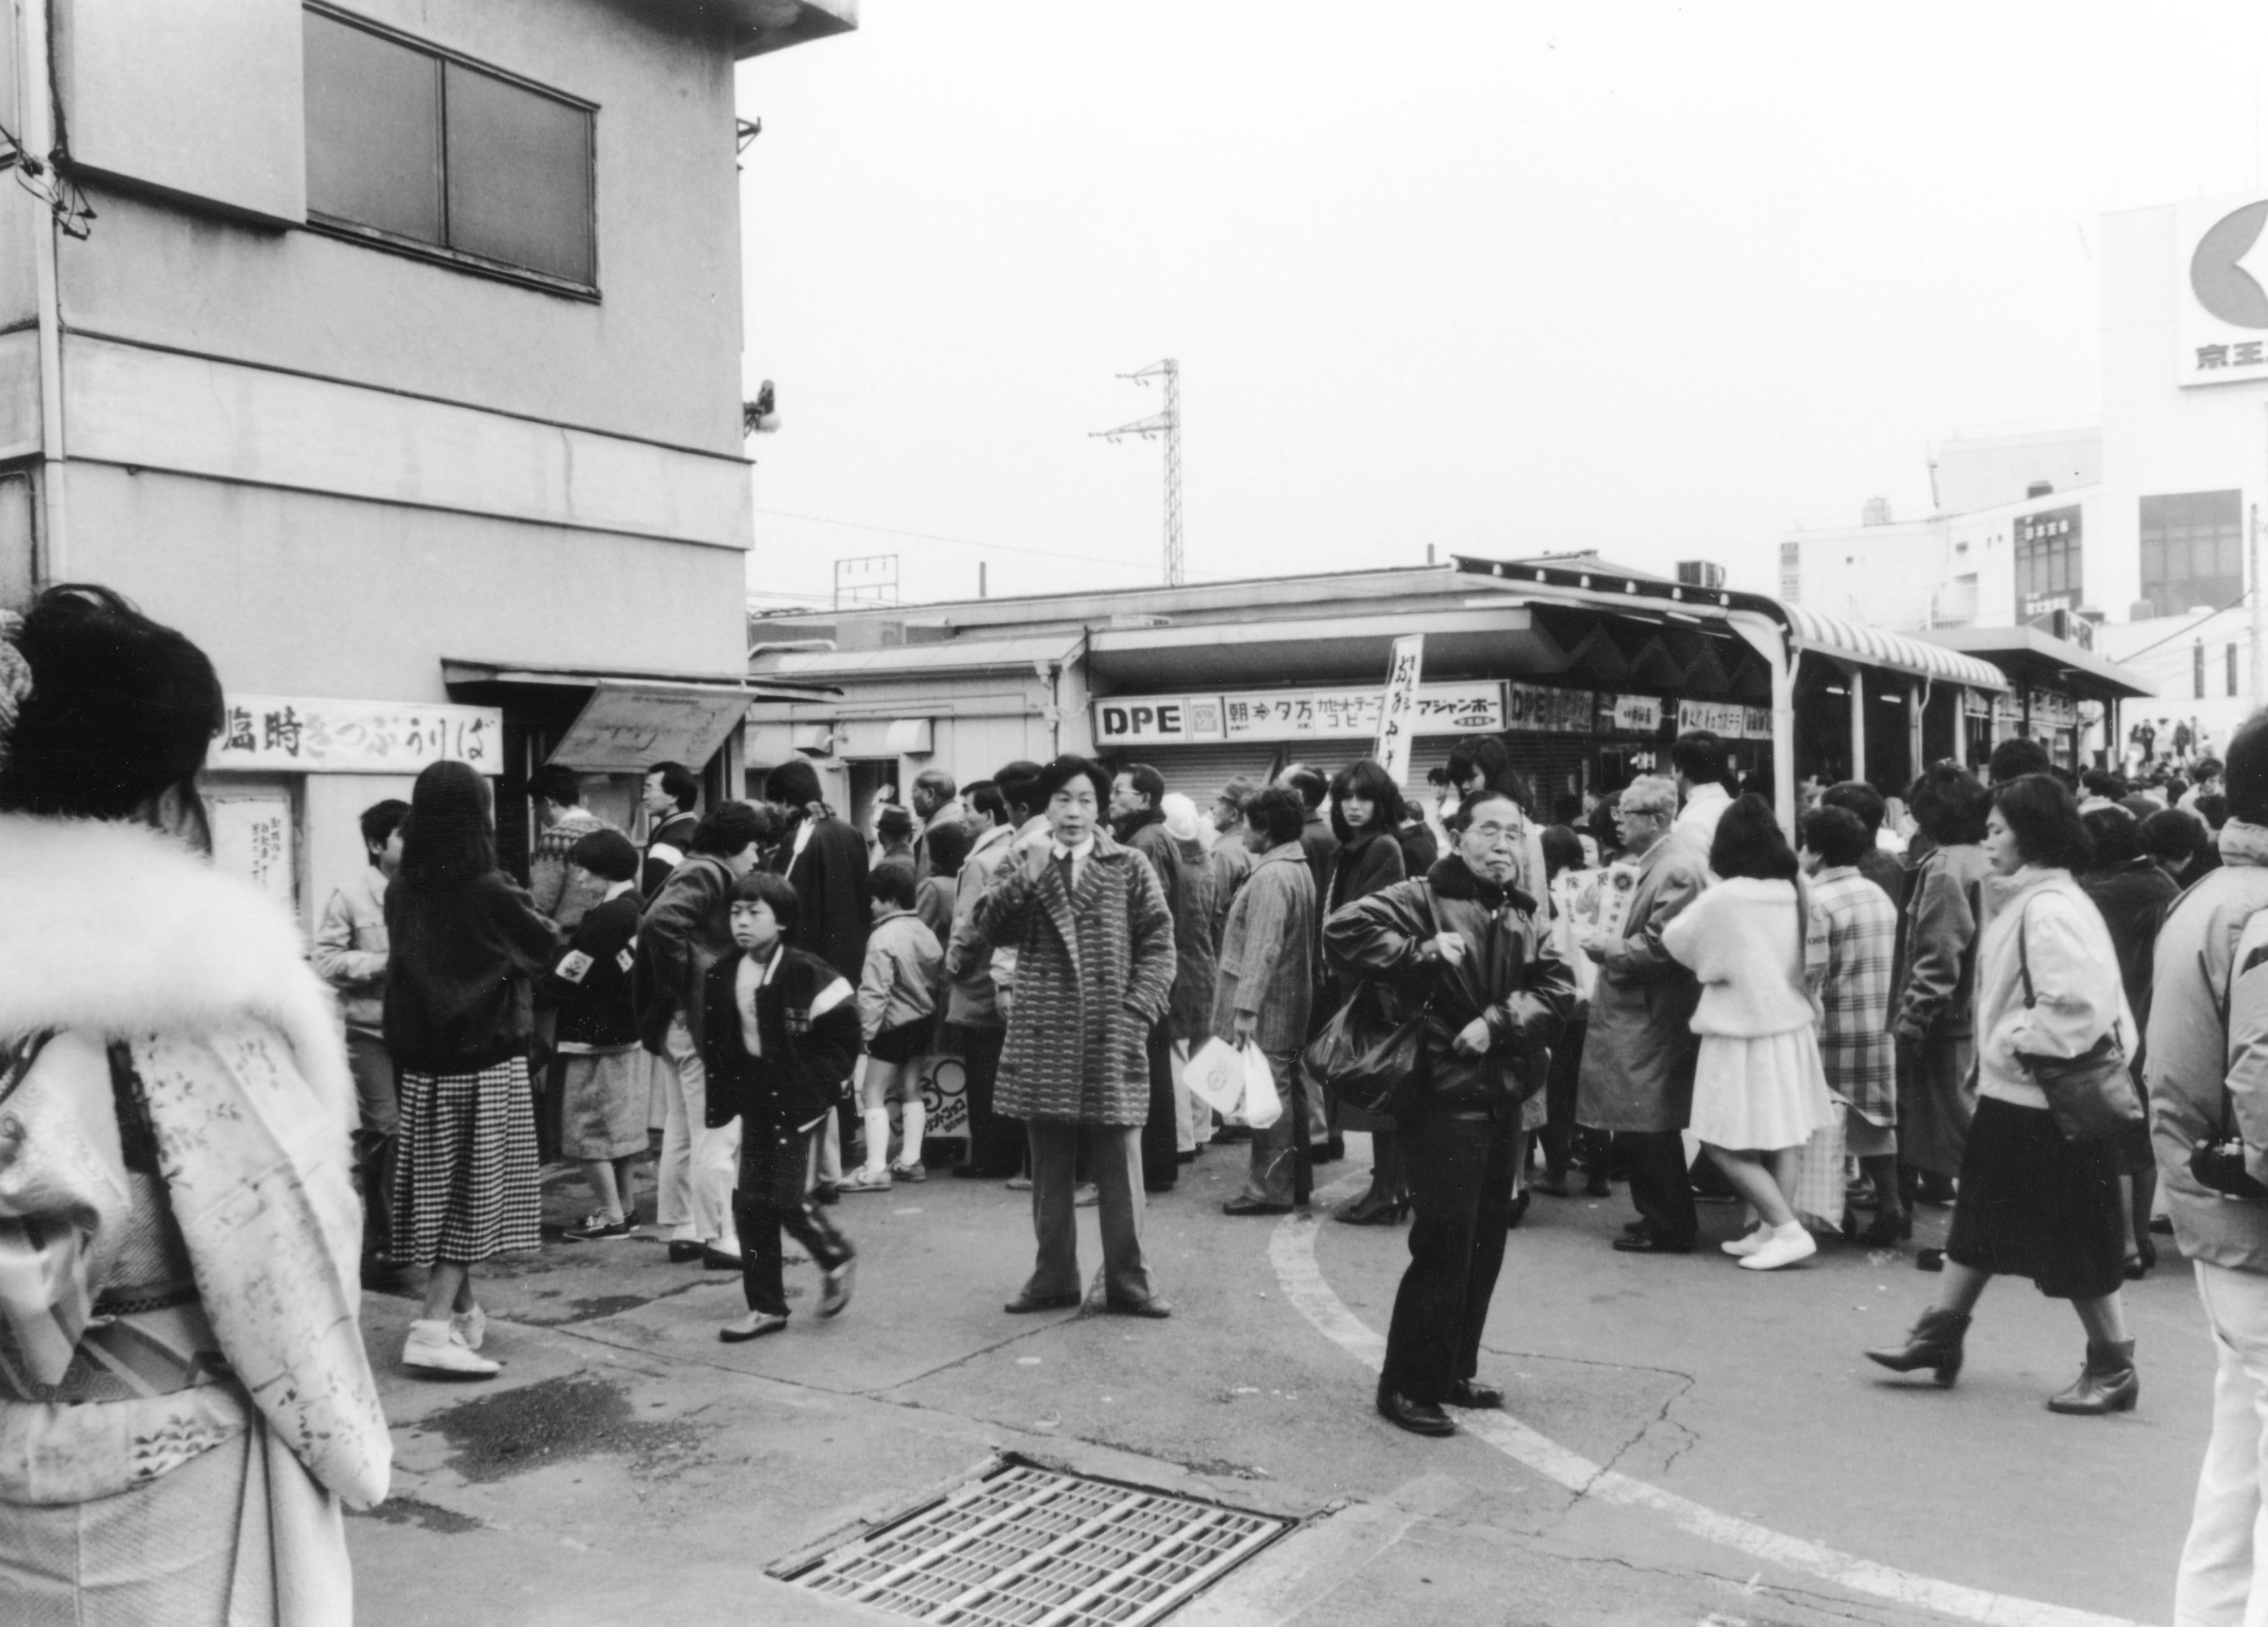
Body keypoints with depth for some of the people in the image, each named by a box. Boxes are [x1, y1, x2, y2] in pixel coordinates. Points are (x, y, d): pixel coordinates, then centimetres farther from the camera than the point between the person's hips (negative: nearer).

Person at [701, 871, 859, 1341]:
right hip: (754, 1098, 6)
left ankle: (836, 1257, 21)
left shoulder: (807, 974, -15)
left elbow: (843, 1034, -10)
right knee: (750, 1201, 5)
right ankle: (766, 1307, 16)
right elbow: (715, 1045, 11)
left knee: (784, 1198, -9)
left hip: (797, 1099, -6)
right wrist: (723, 1096, 5)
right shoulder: (721, 976, 2)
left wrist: (818, 1086, -12)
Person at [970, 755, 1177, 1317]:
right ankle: (1054, 1277, 21)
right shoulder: (1022, 866, 9)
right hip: (1044, 1037, 2)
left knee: (1120, 1167, 3)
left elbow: (1159, 944, 1)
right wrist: (1029, 875, -18)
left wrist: (1137, 1011, -10)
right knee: (1049, 1170, 10)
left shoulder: (1129, 867, 4)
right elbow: (991, 927, -5)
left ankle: (1127, 1280, 13)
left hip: (1112, 1038, -2)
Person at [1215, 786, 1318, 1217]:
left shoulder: (1270, 877, -18)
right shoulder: (1299, 868, 13)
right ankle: (1290, 1181, 25)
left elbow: (1262, 948, -24)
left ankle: (1270, 1189, 2)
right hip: (1293, 1003, 10)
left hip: (1267, 1010, -10)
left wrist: (1246, 1007, -26)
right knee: (1284, 1092, 16)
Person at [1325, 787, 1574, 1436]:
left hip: (1505, 1100, 7)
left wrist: (1497, 1022, -15)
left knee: (1485, 1247, 15)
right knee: (1444, 1247, -6)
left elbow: (1558, 987, 1)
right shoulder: (1422, 899, -7)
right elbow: (1345, 931, -20)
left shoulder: (1525, 917, 13)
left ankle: (1454, 1372, 29)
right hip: (1444, 1097, -7)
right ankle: (1407, 1384, 7)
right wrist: (1423, 957, -22)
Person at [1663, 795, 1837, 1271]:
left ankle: (1788, 1230, -4)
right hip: (1791, 1024, 7)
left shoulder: (1723, 900, -17)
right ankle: (1771, 1229, 17)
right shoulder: (1796, 893, -1)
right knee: (1782, 1138, 12)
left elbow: (1673, 942, -4)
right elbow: (1813, 961, 9)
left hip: (1743, 1033, -7)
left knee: (1724, 1145, 0)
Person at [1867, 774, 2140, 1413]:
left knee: (2074, 1240, 3)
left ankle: (2113, 1368, 17)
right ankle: (1940, 1335, 26)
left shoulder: (2051, 909, -21)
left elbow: (2078, 1007, -29)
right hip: (2011, 1095, 10)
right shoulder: (2029, 900, 10)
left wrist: (2014, 1042, -18)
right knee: (1977, 1219, 16)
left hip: (2047, 1102, -10)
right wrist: (2003, 1046, 11)